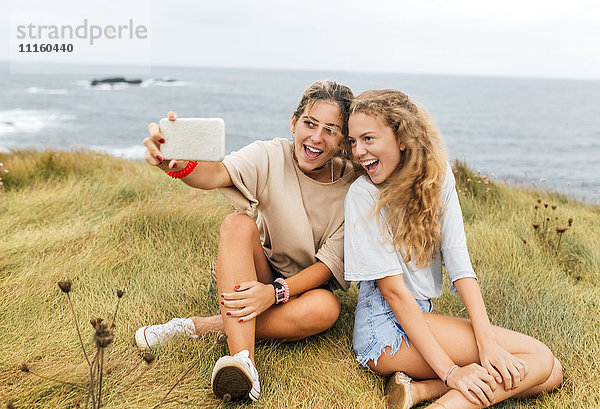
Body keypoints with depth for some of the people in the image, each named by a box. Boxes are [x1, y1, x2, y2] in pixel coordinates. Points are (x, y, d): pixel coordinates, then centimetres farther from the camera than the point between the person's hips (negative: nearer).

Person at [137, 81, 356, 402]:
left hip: (307, 285, 0)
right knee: (238, 223, -30)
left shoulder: (353, 186, -14)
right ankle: (242, 359, -40)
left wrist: (276, 292, -32)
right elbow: (217, 174, -35)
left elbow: (330, 264, -16)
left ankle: (201, 326, -24)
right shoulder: (271, 156, -14)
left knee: (326, 308, -35)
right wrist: (178, 164, -58)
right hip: (263, 274, 1)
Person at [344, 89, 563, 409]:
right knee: (538, 360, -14)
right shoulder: (363, 194, -13)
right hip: (386, 326, -6)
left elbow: (458, 260, -4)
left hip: (422, 316, 6)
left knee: (550, 374, -4)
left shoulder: (437, 176, 2)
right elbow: (393, 289, -16)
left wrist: (487, 341, -16)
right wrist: (450, 371, -20)